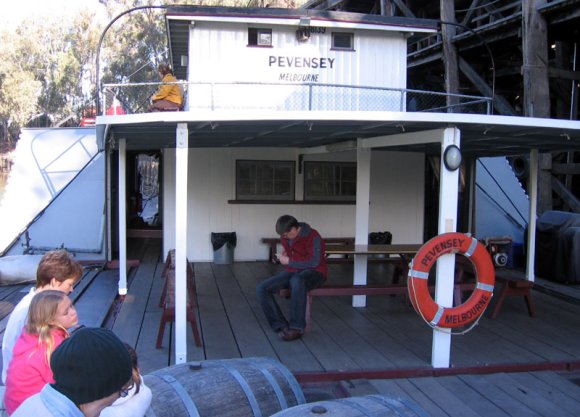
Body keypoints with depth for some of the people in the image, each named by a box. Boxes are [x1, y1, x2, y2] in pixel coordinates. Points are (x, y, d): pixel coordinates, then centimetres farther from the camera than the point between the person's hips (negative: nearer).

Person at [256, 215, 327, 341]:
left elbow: (314, 262, -24)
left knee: (297, 281, -44)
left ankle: (297, 327, -32)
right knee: (261, 289, -16)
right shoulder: (285, 237, 7)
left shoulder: (313, 236, -15)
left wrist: (289, 261, -16)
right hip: (293, 272, 7)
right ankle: (281, 326, -16)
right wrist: (285, 252, 8)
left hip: (313, 272, -7)